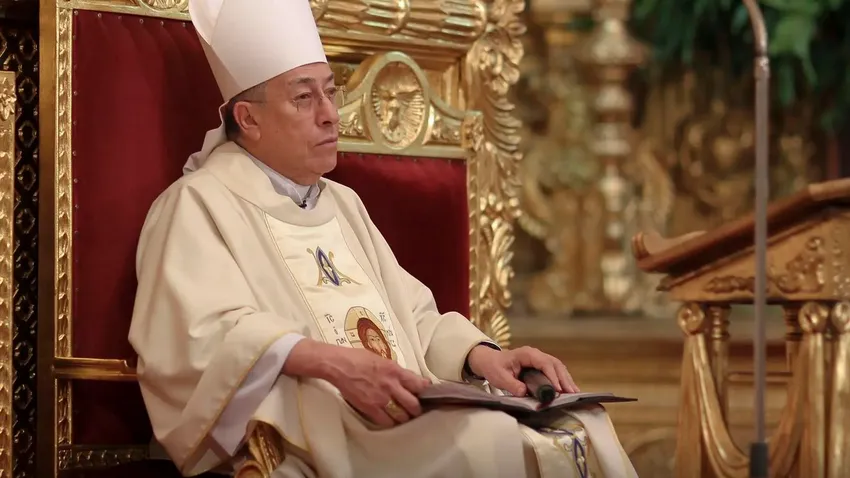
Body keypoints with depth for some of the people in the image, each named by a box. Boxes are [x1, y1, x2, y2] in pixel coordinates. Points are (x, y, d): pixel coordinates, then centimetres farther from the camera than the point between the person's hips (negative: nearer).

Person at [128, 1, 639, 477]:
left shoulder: (342, 203, 27)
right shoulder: (200, 204, 2)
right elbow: (206, 333, -14)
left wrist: (481, 355, 1)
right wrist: (333, 362, -28)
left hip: (420, 419, 7)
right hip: (316, 435, -7)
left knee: (582, 425, -19)